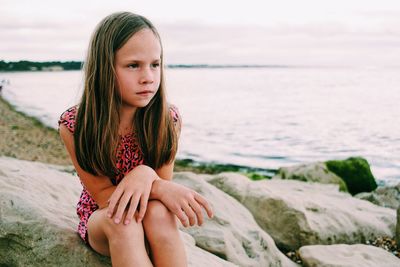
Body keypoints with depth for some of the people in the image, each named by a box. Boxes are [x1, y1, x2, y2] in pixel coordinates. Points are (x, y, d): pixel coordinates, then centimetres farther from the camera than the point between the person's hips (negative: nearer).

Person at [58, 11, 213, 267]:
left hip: (156, 221, 1)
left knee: (158, 212, -35)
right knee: (121, 218, -36)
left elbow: (162, 186, -12)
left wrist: (145, 175, -38)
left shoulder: (169, 119, -14)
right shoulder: (74, 125, -18)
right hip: (100, 220, -1)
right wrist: (157, 188, -36)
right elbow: (103, 196, -17)